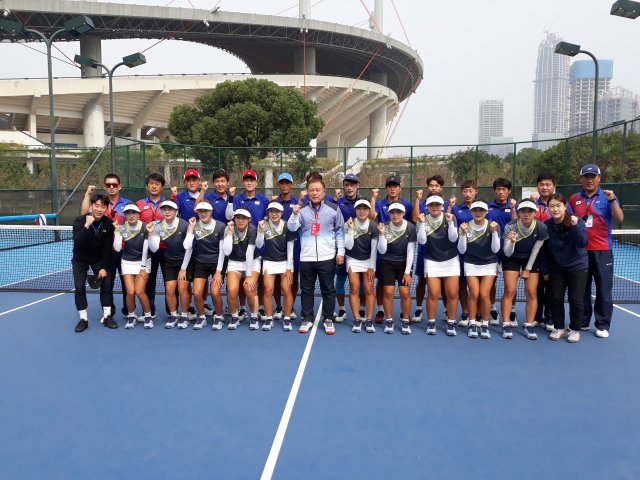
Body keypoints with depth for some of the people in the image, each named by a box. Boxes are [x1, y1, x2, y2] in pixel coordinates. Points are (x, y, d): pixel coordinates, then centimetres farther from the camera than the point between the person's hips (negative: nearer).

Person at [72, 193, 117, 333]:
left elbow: (107, 248, -11)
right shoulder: (79, 221, -23)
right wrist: (87, 226, -47)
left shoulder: (108, 224, -16)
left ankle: (106, 316, 8)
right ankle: (83, 319, 6)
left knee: (107, 284, -5)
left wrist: (104, 267, -14)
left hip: (99, 258, 2)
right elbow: (77, 243, -38)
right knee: (79, 287, -8)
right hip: (80, 259, -2)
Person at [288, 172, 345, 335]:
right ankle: (307, 319, 24)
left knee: (328, 290, 8)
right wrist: (295, 214, -20)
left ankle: (328, 319, 21)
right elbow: (291, 228, -3)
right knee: (307, 290, 11)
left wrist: (340, 251, 2)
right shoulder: (302, 209, 5)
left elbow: (339, 231, 5)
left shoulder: (333, 209, 2)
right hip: (306, 258, 1)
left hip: (327, 257, -1)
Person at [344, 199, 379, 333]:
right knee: (354, 289, -4)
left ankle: (369, 320, 5)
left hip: (368, 260, 0)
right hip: (353, 260, 0)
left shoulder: (373, 226, -13)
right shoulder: (348, 224, -14)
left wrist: (372, 267, -5)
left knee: (369, 290, -3)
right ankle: (357, 320, 3)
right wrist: (350, 229, -29)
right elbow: (349, 246, -20)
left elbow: (374, 249, -7)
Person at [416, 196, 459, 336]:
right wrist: (422, 223, -24)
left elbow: (453, 238, -14)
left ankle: (451, 323, 14)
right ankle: (431, 323, 12)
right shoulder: (423, 220, -4)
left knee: (452, 294, -1)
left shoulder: (450, 217, -4)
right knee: (433, 294, -4)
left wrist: (450, 222, -27)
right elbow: (422, 241, -14)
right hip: (432, 261, 0)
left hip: (451, 260, 1)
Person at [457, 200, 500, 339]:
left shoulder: (493, 226, -7)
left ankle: (485, 325, 7)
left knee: (484, 294, -9)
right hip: (471, 264, 0)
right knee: (474, 294, -8)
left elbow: (495, 249, -10)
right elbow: (461, 250, -8)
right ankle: (472, 324, 6)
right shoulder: (466, 227, -7)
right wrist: (463, 234, -21)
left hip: (489, 264, 0)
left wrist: (494, 231, -21)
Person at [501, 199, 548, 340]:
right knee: (509, 291, -6)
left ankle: (529, 326, 6)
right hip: (512, 259, -1)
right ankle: (506, 325, 0)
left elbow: (535, 251, -9)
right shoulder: (510, 227, -25)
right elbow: (507, 253, -22)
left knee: (531, 293, -3)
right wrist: (512, 242, -42)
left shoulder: (541, 228, -22)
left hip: (531, 260, 1)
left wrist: (528, 268, -4)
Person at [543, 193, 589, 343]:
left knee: (575, 299, 0)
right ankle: (558, 328, 21)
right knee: (556, 298, 4)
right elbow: (545, 249, 2)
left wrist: (576, 226, -36)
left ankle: (574, 330, 18)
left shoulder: (577, 221, -12)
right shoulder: (546, 225, -6)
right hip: (556, 268, 2)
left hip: (577, 267, -2)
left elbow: (583, 242, -23)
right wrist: (544, 270, 4)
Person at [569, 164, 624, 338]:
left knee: (604, 289, 1)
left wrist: (612, 200, -23)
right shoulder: (574, 199, 8)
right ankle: (582, 322, 20)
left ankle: (602, 325, 10)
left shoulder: (607, 197, 1)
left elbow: (619, 219, -11)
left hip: (602, 250, -2)